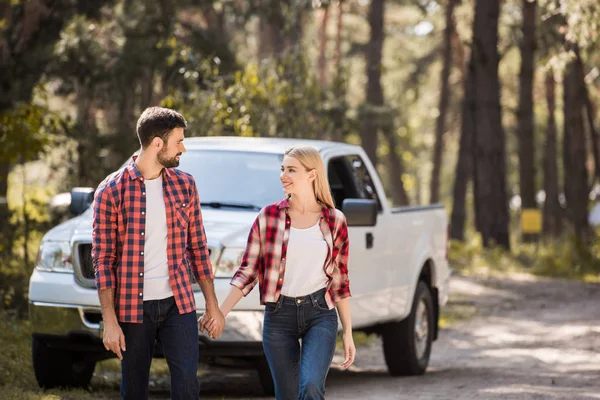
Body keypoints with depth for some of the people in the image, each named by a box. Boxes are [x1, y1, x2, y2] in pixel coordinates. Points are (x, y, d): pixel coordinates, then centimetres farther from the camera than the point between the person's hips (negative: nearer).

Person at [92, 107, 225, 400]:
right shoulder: (111, 191, -6)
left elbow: (198, 248, 11)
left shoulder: (184, 184, 6)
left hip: (179, 303, 2)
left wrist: (212, 305, 8)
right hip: (133, 306, -2)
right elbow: (103, 259, -6)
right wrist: (110, 321, -11)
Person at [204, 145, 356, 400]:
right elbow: (248, 271, 3)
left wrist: (348, 333, 6)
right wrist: (221, 312, -7)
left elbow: (339, 279, 7)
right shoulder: (268, 217, 1)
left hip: (320, 314, -1)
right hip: (279, 316, 1)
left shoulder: (335, 220, 2)